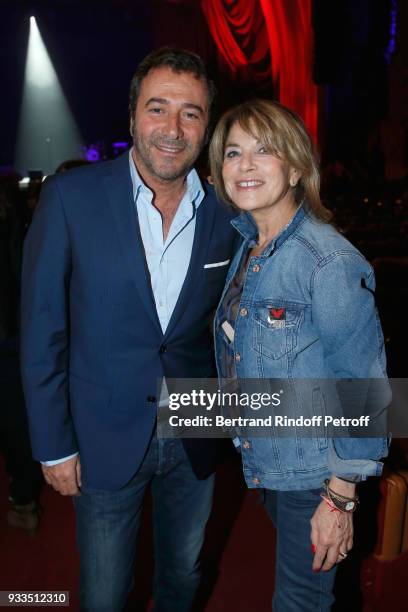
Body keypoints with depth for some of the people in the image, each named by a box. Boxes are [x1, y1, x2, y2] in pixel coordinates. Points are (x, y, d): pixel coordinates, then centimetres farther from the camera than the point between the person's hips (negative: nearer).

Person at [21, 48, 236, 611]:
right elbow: (42, 332, -10)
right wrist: (53, 444, -7)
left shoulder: (225, 214, -5)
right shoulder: (71, 197, -13)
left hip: (195, 439, 3)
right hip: (105, 440, -2)